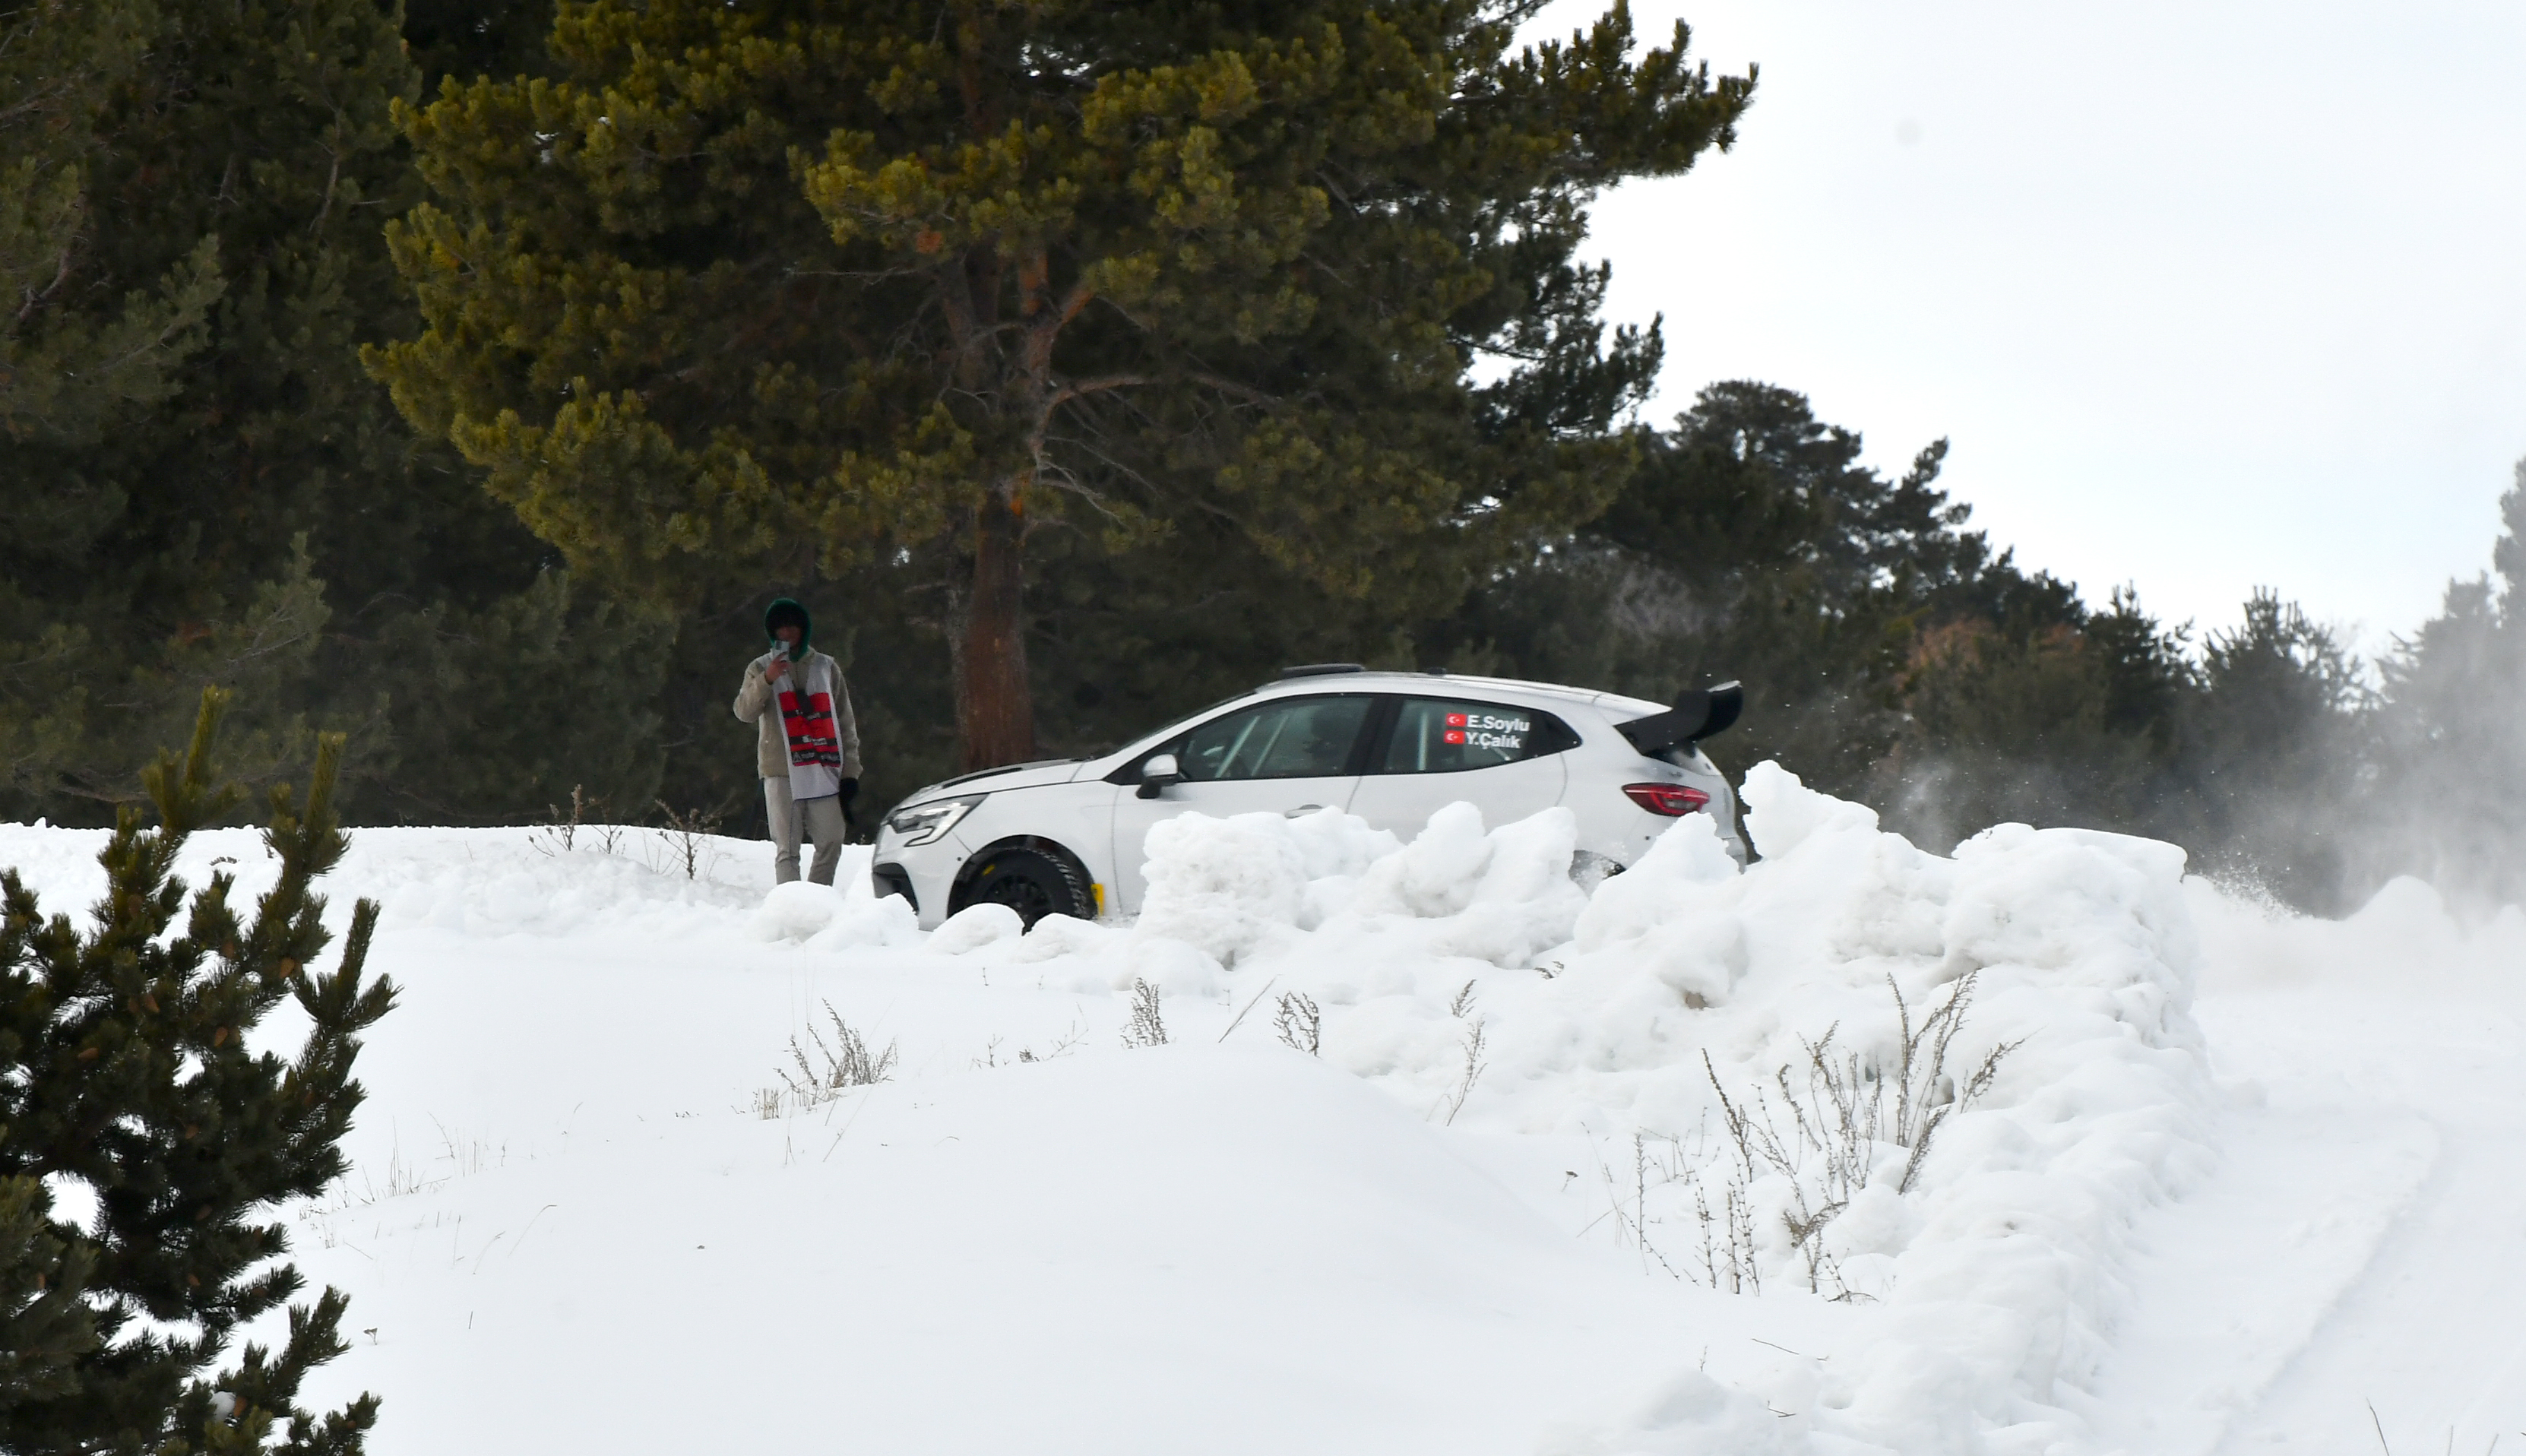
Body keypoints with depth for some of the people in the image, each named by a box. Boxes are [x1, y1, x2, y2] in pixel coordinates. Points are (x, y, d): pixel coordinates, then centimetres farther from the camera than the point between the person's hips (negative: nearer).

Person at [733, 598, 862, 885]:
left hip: (825, 772, 2)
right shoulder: (761, 668, 9)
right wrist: (766, 681, -24)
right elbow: (744, 712, -7)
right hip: (782, 773, -2)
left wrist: (850, 771, 5)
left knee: (831, 844, 2)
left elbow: (845, 723, 13)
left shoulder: (826, 667, 14)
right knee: (787, 850, -6)